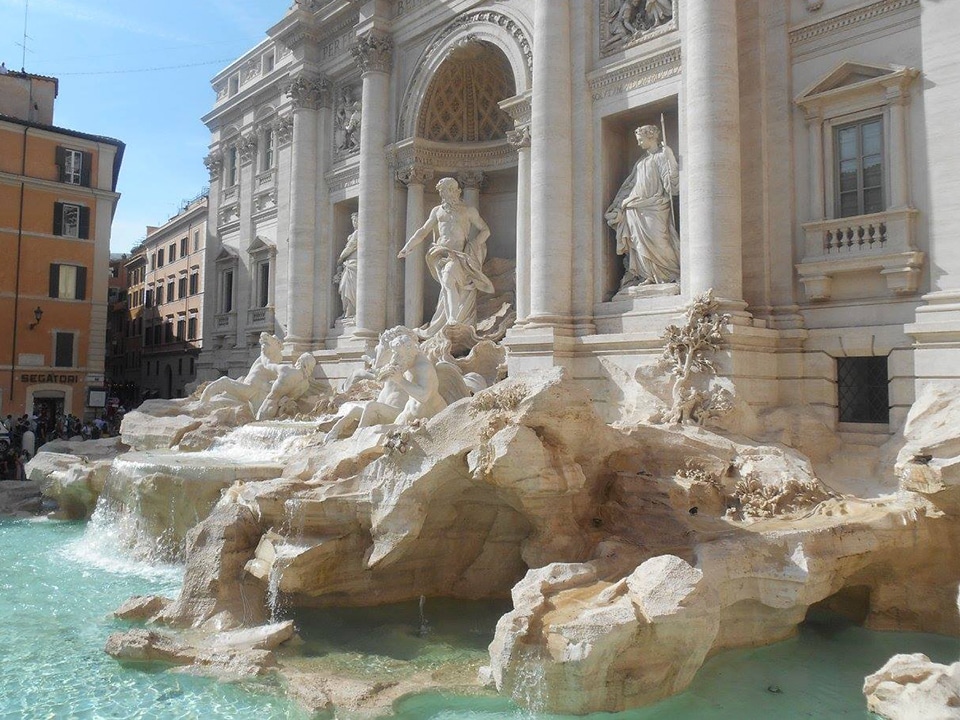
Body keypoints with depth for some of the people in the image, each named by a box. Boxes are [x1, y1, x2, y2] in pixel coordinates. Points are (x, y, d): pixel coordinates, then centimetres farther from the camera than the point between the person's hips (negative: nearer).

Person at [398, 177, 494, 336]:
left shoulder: (469, 211, 15)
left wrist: (472, 244, -1)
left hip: (460, 254, -2)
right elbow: (423, 231, 25)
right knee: (449, 276, -26)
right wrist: (407, 248, 19)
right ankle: (453, 319, -31)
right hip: (442, 252, 2)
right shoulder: (437, 211, 22)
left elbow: (485, 230, 14)